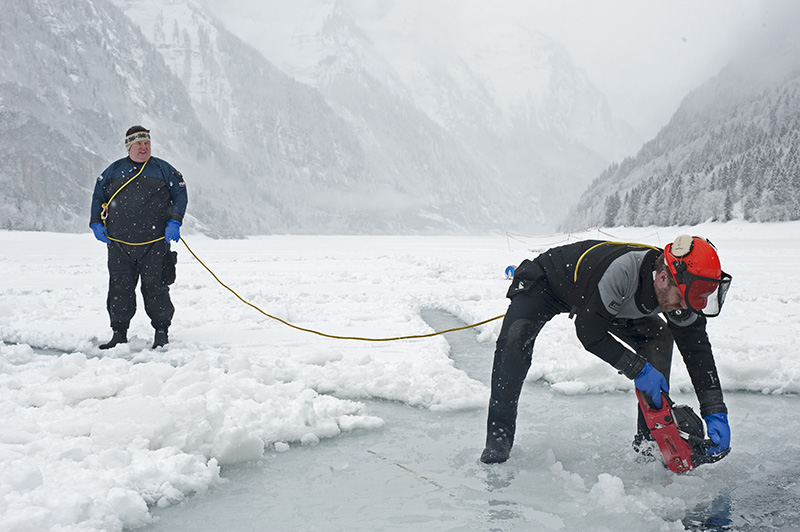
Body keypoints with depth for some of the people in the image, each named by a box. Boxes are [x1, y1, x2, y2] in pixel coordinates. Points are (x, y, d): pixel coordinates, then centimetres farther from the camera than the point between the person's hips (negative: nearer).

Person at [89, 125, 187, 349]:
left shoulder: (163, 169, 6)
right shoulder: (113, 170, 12)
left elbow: (180, 194, 7)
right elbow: (98, 196, 21)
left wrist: (174, 222, -5)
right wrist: (96, 223, 8)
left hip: (154, 244, -2)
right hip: (119, 243, 2)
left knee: (154, 287, -3)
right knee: (119, 287, 3)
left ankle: (161, 331, 9)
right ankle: (119, 333, 14)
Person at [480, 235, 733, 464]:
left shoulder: (680, 292, -22)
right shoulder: (621, 269, -44)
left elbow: (698, 349, -13)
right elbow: (589, 332, -34)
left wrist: (716, 413, -18)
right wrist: (638, 369, -32)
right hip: (546, 282, -6)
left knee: (659, 337, -10)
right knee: (515, 338, -31)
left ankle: (649, 439, -3)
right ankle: (500, 435, -18)